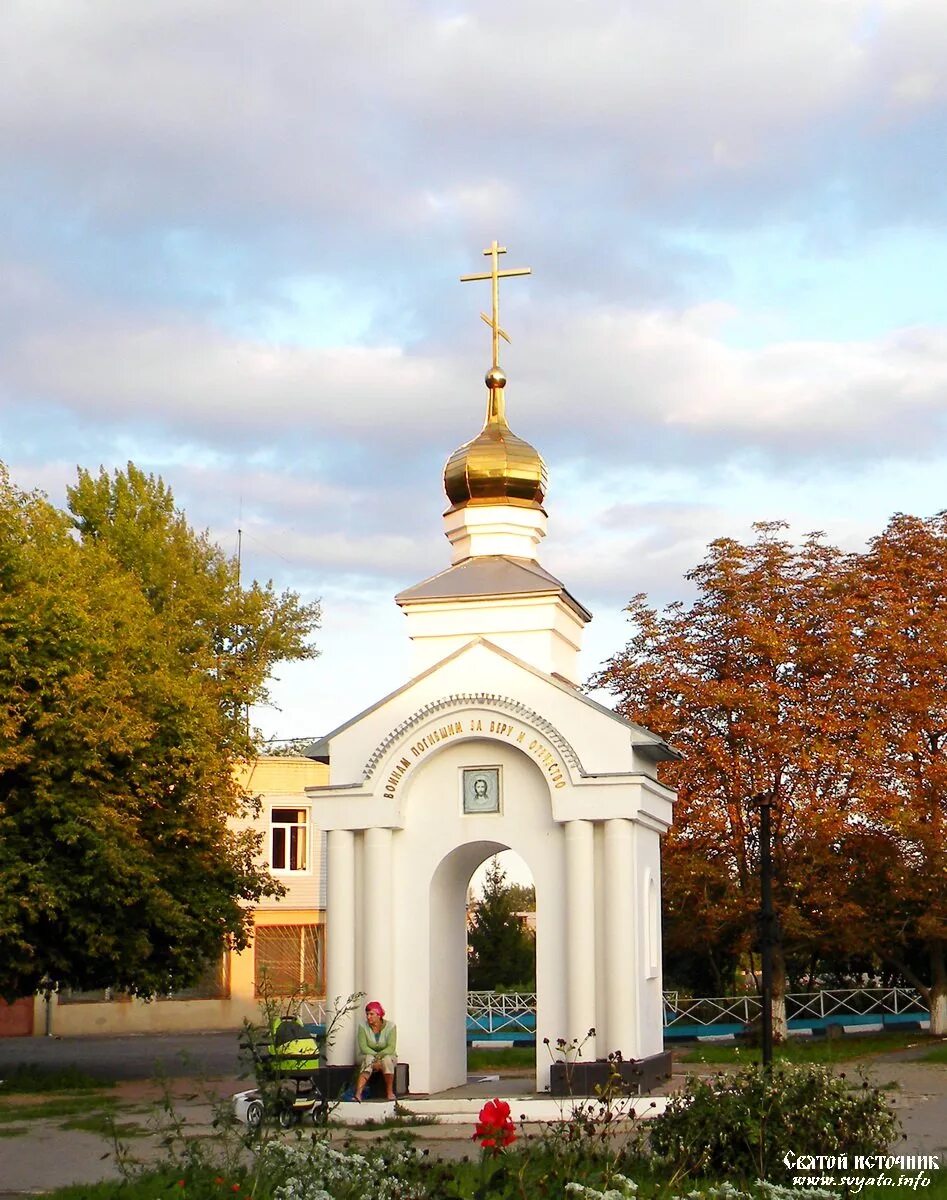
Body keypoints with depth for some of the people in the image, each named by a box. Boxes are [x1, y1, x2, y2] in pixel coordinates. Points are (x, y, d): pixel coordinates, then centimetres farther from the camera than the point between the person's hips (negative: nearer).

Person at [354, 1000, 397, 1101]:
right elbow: (363, 1047, -15)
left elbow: (391, 1048, -18)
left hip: (387, 1055, 0)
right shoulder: (363, 1026, -9)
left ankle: (390, 1092, -24)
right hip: (368, 1055, 0)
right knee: (368, 1059, -36)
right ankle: (358, 1093, -52)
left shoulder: (390, 1026, -12)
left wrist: (379, 1056, -33)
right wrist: (375, 1055, -28)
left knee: (387, 1059, -36)